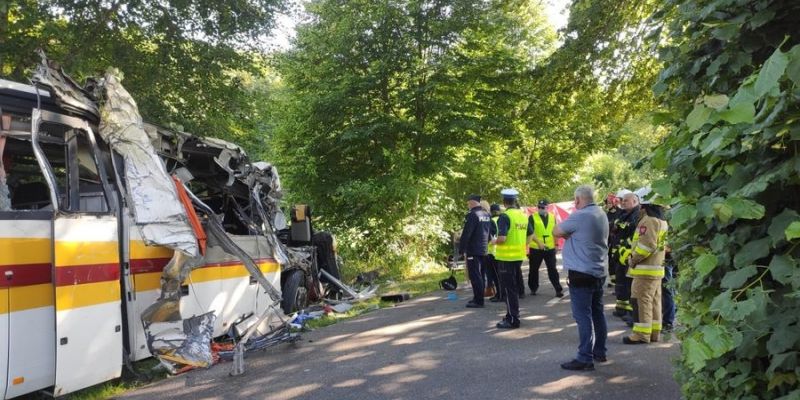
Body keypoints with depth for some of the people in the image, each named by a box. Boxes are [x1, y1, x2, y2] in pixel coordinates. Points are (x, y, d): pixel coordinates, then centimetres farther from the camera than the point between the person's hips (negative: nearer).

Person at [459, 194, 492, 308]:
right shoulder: (486, 215, 12)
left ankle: (478, 301, -4)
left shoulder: (472, 215, -16)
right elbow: (489, 232, 19)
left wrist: (461, 249, -13)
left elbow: (466, 234, -19)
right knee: (480, 275, 15)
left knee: (475, 276, -5)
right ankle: (478, 298, 23)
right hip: (483, 250, 9)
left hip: (473, 251, -9)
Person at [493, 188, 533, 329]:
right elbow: (530, 234, 18)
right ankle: (512, 314, 28)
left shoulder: (505, 216, -16)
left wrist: (494, 242, -5)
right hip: (519, 256, 8)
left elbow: (502, 238, -25)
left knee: (508, 288, 0)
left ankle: (513, 320, 5)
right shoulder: (523, 215, 7)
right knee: (514, 287, 19)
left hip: (506, 257, -8)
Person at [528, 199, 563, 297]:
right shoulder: (533, 217, -4)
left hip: (550, 248, 2)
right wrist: (539, 242, -23)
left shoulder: (552, 217, 8)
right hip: (536, 248, -2)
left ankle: (558, 289, 6)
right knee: (534, 269, 9)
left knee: (552, 269, 2)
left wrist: (556, 244, 15)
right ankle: (533, 288, 23)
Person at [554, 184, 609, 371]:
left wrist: (568, 233, 11)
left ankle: (585, 358, -3)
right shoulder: (602, 215, 11)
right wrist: (571, 234, 3)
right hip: (599, 272, 9)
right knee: (597, 313, 16)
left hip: (581, 273, -9)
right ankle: (599, 352, 26)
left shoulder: (579, 216, -16)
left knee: (583, 316, -5)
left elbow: (557, 232, -6)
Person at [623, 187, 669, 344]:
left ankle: (641, 334, -3)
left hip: (645, 268, -10)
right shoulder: (661, 220, 16)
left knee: (641, 301, -6)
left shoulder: (648, 220, -16)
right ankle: (654, 332, 20)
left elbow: (646, 244, -25)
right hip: (658, 267, 10)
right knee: (654, 301, 13)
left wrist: (633, 259, -12)